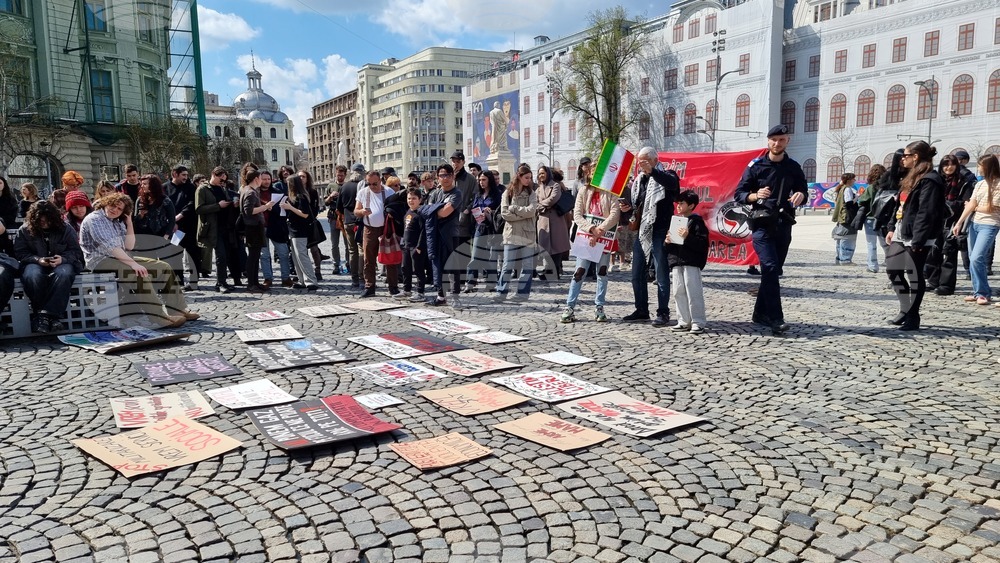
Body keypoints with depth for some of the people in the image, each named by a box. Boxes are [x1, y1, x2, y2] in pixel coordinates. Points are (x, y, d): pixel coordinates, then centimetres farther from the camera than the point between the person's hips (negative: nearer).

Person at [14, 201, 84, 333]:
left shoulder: (65, 229, 4)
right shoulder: (25, 230, 5)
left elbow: (76, 251, 2)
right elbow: (20, 253, 2)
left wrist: (63, 259, -20)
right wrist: (38, 259, -18)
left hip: (61, 263, 0)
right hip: (35, 263, 0)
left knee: (64, 274, -38)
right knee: (32, 276, -37)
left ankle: (46, 314, -35)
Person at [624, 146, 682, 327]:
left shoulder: (665, 175, -3)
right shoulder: (638, 180, 16)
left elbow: (672, 183, -29)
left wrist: (652, 171, -43)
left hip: (659, 232, -7)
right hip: (641, 232, 7)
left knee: (661, 275, -2)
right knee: (637, 274, 10)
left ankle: (663, 313, 5)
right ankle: (642, 311, 20)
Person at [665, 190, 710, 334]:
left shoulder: (696, 221, -5)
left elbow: (702, 243, -14)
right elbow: (669, 245, 23)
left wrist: (687, 237, -23)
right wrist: (667, 241, 1)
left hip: (691, 263, -7)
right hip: (676, 262, 7)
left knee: (693, 293, -6)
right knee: (679, 293, 9)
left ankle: (698, 323, 0)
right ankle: (684, 321, 17)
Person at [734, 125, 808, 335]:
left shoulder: (793, 167, 10)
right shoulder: (756, 166, 0)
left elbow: (803, 190, 19)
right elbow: (739, 194, 1)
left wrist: (801, 195, -5)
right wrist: (755, 195, -20)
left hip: (784, 225, 5)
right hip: (762, 224, -4)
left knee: (774, 270, 9)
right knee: (770, 267, -16)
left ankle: (761, 313, 22)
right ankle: (775, 319, -18)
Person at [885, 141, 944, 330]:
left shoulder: (929, 180, -15)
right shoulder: (911, 178, 18)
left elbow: (926, 213, -21)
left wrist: (917, 241, -23)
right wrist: (892, 229, 17)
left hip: (916, 238, -10)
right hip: (901, 235, 10)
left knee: (914, 276, -1)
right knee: (893, 270, 13)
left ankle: (913, 317, 9)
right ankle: (906, 309, 25)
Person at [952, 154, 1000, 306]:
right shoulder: (980, 184, 11)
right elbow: (971, 204, 5)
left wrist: (974, 207, 4)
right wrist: (959, 223, -2)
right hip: (974, 224, 7)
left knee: (976, 259, -17)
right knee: (973, 260, 8)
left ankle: (984, 293, -7)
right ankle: (978, 292, 17)